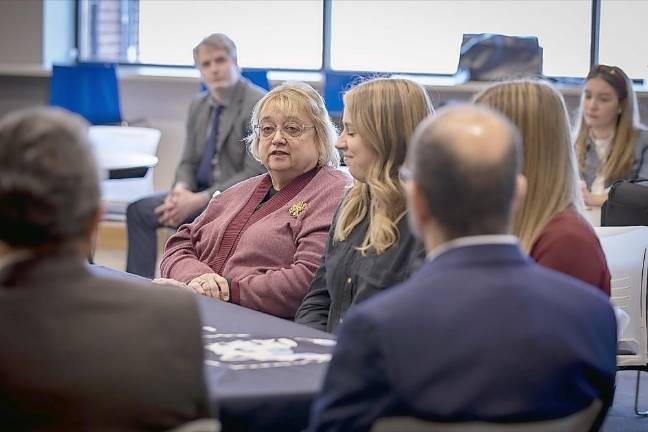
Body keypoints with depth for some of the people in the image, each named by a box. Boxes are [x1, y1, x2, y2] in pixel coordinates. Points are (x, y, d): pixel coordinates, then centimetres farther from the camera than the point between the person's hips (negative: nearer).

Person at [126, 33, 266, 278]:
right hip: (200, 193, 8)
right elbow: (189, 162, 16)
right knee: (139, 210, -8)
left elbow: (254, 174, -18)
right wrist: (181, 188, -10)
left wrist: (199, 200, -21)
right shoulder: (198, 106, 11)